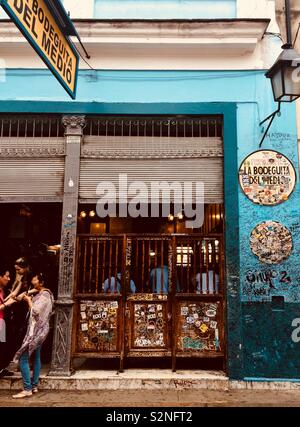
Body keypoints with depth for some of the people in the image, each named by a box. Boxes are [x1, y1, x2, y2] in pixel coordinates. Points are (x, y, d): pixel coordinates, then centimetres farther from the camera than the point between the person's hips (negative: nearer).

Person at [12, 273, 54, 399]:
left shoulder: (44, 295, -17)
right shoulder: (41, 294, 14)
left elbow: (35, 311, -23)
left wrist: (29, 300, -11)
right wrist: (30, 299, 3)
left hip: (36, 330, -10)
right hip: (38, 330, 10)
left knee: (23, 359, -8)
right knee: (36, 357, 14)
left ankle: (27, 389, -5)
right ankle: (34, 386, 22)